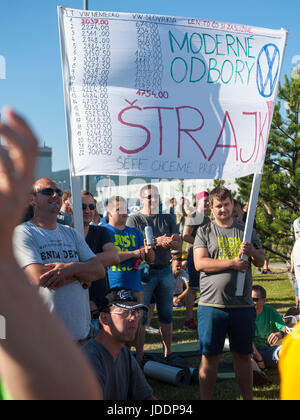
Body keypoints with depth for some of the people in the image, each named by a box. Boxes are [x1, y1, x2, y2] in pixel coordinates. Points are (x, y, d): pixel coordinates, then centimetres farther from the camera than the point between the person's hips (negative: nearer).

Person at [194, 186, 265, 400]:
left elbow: (261, 261, 11)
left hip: (243, 305, 2)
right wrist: (232, 263, -13)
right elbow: (200, 263, -6)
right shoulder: (204, 232, 6)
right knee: (210, 357, 4)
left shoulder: (246, 230, 12)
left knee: (243, 356, 11)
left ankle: (248, 397, 23)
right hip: (212, 305, -2)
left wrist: (252, 252, -12)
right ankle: (205, 398, 16)